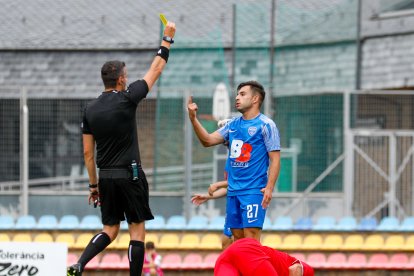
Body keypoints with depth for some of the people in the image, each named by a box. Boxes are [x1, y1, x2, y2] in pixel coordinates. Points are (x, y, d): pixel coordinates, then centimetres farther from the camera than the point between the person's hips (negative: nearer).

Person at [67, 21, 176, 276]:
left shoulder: (91, 110, 6)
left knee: (110, 229, 13)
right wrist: (167, 39, 11)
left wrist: (93, 184, 16)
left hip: (106, 178, 6)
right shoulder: (126, 99, -9)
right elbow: (156, 70, 1)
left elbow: (88, 153, 8)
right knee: (137, 230, 2)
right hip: (130, 175, -6)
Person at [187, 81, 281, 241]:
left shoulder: (266, 125, -5)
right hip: (233, 190, 7)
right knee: (237, 236, 7)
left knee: (251, 234, -14)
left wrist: (269, 187, -19)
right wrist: (193, 118, -1)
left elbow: (275, 159, -9)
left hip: (253, 190, -7)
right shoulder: (233, 124, 15)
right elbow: (208, 140, 12)